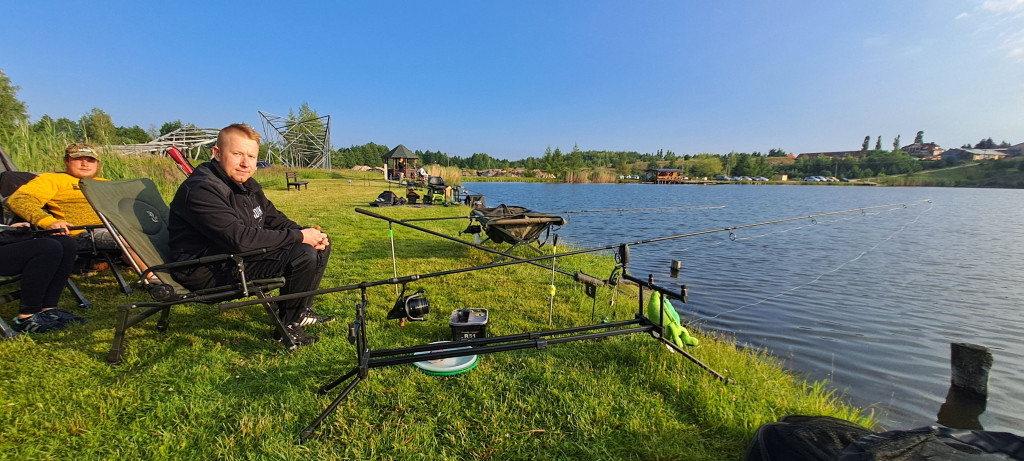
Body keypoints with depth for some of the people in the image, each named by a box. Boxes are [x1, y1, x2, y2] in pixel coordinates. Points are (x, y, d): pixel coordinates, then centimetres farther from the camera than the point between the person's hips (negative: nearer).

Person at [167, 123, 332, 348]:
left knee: (321, 244, 6)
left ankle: (301, 311, 16)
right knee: (304, 255, -28)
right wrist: (298, 236, -27)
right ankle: (288, 327, -9)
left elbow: (275, 219, 10)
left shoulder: (247, 184, 8)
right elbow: (239, 238, -32)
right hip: (209, 271, -9)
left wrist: (309, 234, -10)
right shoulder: (202, 189, -22)